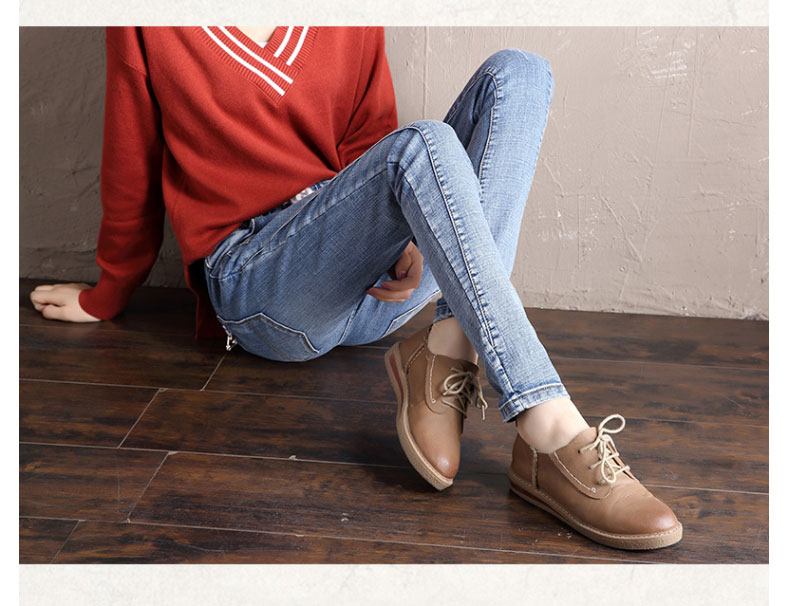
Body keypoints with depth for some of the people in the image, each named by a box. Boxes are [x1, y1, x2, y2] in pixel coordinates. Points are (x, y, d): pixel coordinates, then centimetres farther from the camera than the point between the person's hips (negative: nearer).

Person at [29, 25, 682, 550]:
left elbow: (369, 153, 12)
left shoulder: (356, 30, 13)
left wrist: (410, 238, -9)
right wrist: (106, 298, 21)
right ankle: (558, 440, -41)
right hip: (256, 287, -5)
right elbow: (131, 175, 10)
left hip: (370, 286, 5)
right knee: (422, 143, -31)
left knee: (517, 73, -11)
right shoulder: (151, 32, 3)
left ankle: (448, 354, -31)